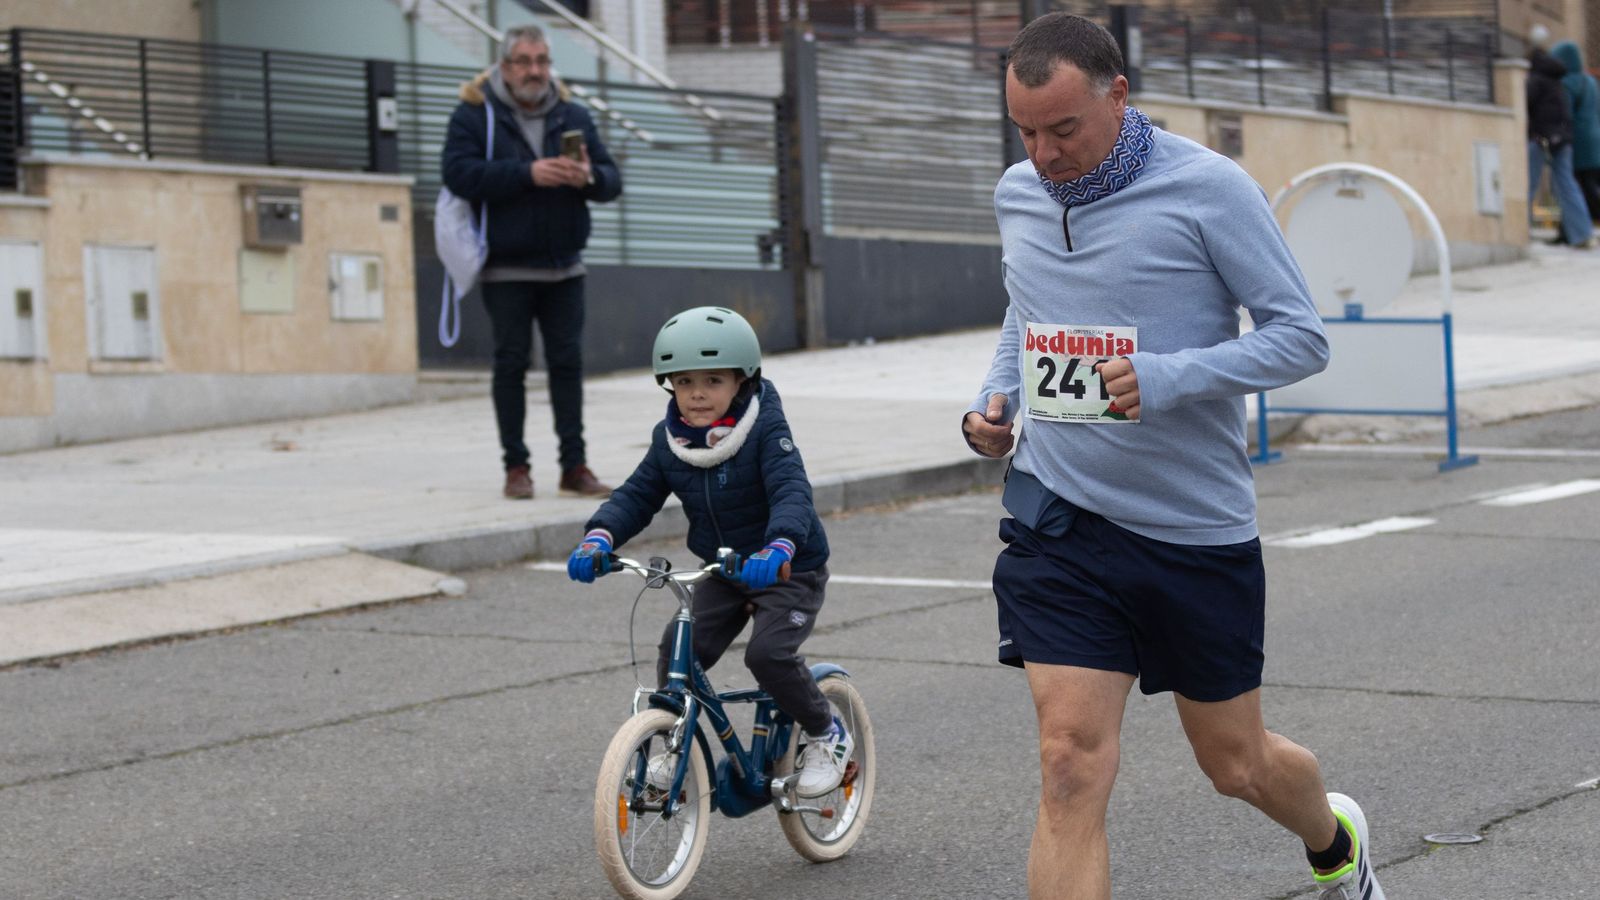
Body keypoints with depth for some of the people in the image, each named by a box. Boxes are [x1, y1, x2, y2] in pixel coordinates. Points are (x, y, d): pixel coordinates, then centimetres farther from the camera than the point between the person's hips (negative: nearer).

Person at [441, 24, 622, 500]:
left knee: (568, 362, 3)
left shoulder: (574, 116, 9)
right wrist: (527, 174, -24)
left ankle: (574, 466, 7)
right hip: (506, 270, -3)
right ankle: (516, 466, 7)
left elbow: (613, 180, 6)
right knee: (511, 362, 0)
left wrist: (589, 178, -18)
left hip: (564, 267, 4)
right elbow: (459, 173, -18)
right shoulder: (474, 115, -3)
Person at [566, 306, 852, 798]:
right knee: (677, 649, -12)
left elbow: (792, 492, -33)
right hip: (722, 572, 5)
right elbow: (637, 495, -1)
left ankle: (827, 736, 1)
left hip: (789, 572, -5)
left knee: (768, 653, -24)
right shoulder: (669, 441, -4)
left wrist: (779, 547, -53)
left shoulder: (765, 430, -21)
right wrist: (599, 536, -22)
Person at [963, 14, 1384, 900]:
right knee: (1071, 768, -11)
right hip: (1057, 521, 3)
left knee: (1235, 763, 14)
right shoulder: (1017, 195, 4)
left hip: (1199, 528, -3)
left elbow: (1302, 336, -11)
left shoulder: (1209, 188, -12)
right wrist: (994, 397, 4)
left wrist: (1166, 379, -24)